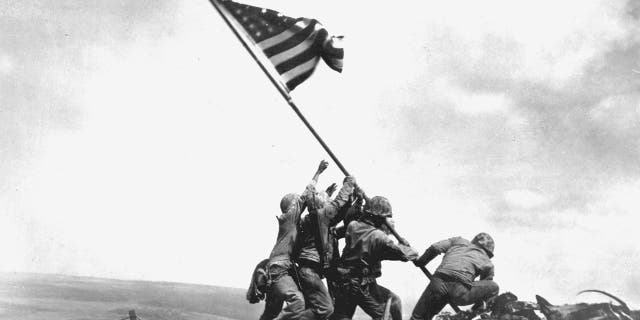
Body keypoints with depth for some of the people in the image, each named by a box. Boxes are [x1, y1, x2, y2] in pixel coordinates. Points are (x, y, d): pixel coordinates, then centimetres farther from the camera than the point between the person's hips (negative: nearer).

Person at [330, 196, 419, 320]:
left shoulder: (352, 226, -1)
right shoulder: (378, 237, -15)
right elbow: (402, 253, -13)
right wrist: (413, 252, 7)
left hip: (342, 285, 5)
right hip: (363, 286, -5)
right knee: (394, 300, 14)